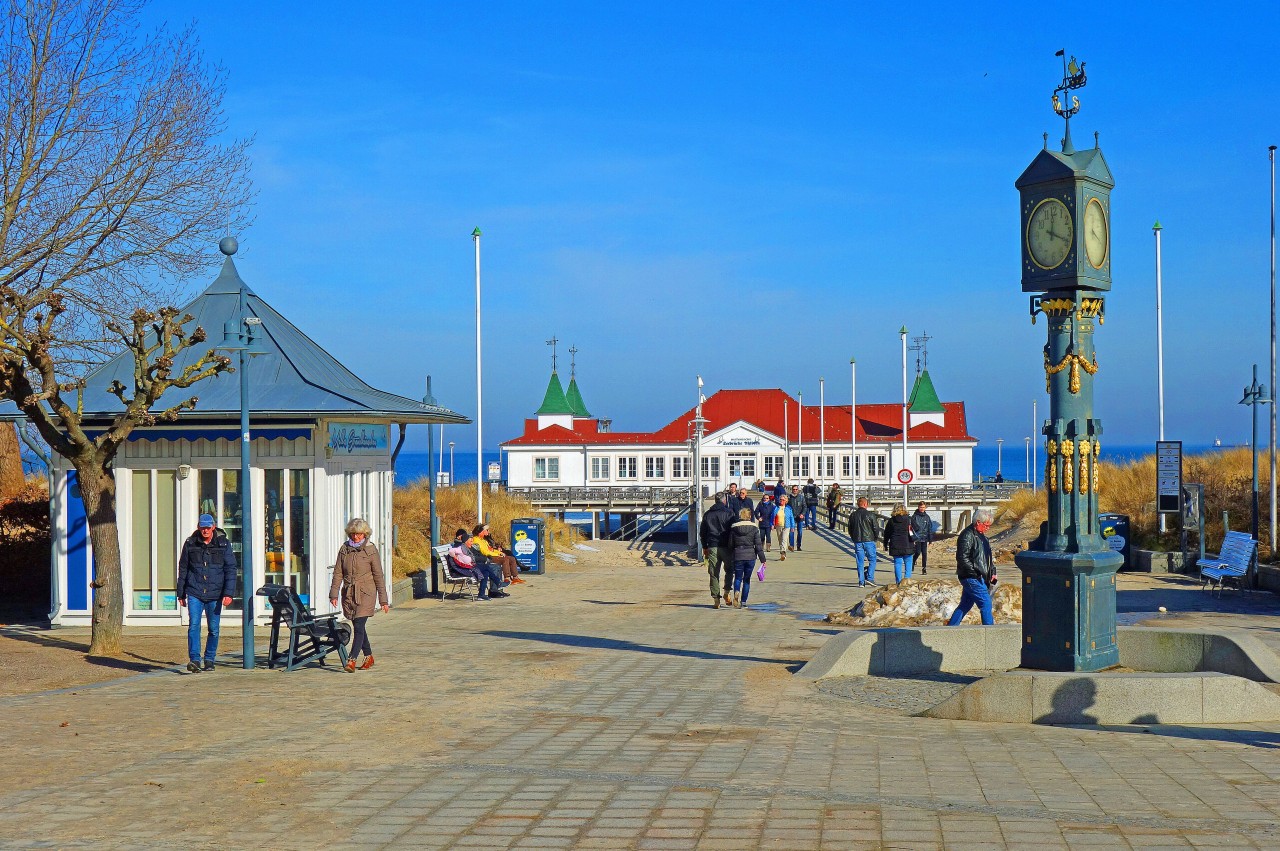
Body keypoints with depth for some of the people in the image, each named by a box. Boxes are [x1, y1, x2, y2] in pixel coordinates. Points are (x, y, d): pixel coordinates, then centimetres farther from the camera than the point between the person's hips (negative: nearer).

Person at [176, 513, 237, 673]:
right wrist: (181, 594, 14)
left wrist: (228, 593, -10)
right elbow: (183, 569, 13)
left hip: (215, 594, 0)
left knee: (213, 629, 6)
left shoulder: (223, 544, 1)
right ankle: (194, 660, -16)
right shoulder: (190, 544, 5)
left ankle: (209, 659, 19)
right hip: (194, 593, 0)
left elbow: (230, 569, 0)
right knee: (194, 625, -13)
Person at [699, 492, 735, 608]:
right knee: (729, 569, 15)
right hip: (726, 547, -3)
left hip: (712, 547, 3)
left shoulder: (707, 515, 9)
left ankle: (716, 598, 0)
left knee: (714, 574, 5)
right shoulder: (728, 513, -3)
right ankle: (727, 592, -1)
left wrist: (704, 547, 20)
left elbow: (702, 532, 13)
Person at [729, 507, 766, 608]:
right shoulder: (754, 528, -1)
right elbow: (758, 545, -3)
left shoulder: (733, 528, 0)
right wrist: (762, 559, -1)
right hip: (750, 556, 0)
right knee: (747, 579, 11)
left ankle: (736, 592, -24)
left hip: (737, 556, 0)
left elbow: (730, 544, 5)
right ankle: (743, 602, 8)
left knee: (738, 577, 8)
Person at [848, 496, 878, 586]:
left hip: (857, 542, 4)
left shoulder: (853, 515, 6)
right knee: (872, 560, 5)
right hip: (869, 541, -4)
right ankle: (869, 578, -9)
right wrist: (875, 538, 12)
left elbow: (850, 530, 11)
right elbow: (875, 528, -4)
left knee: (860, 562, 6)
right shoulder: (870, 515, -6)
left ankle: (861, 581, 4)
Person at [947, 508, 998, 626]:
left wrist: (992, 572, 14)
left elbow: (987, 558, 26)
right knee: (985, 603, -9)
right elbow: (962, 558, -19)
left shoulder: (981, 536, 18)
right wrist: (976, 572, -20)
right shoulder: (967, 535, -13)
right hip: (971, 578, -9)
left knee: (965, 605, 12)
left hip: (980, 578, 9)